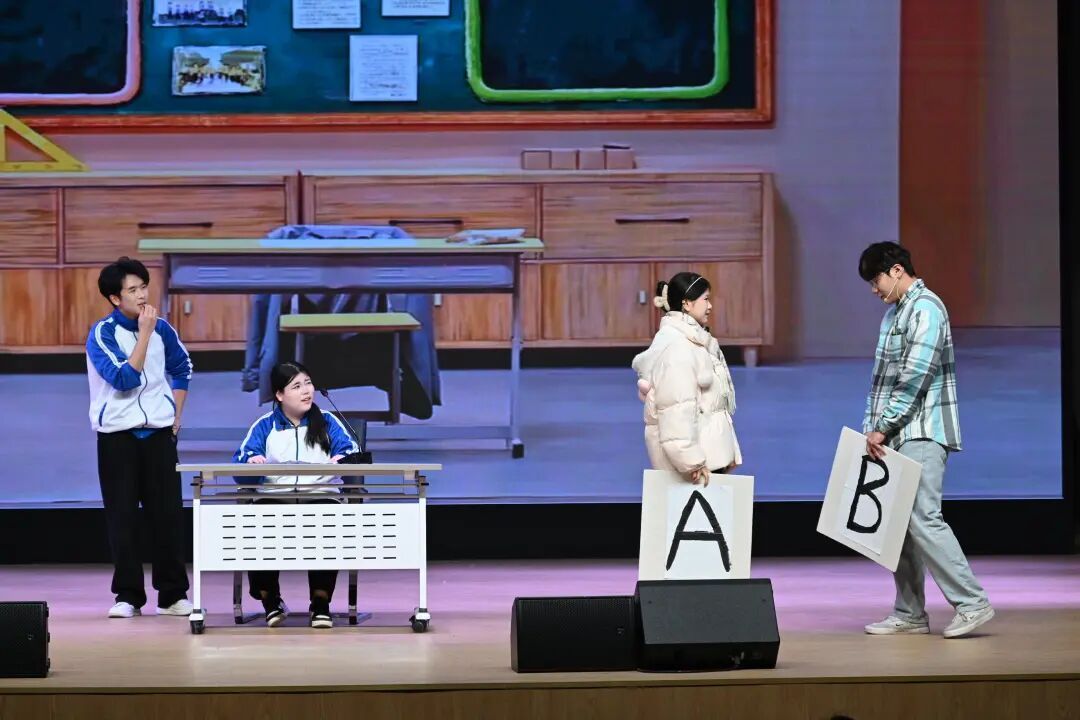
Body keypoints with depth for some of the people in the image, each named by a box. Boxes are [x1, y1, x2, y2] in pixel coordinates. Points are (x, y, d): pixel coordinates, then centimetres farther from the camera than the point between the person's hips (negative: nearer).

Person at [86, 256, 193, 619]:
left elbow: (182, 369, 20)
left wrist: (176, 415, 12)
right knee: (122, 517, -1)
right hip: (117, 435, -3)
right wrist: (144, 333, -19)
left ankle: (173, 593, 9)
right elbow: (125, 378, -20)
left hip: (158, 433, 3)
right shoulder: (101, 333, -8)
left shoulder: (161, 328, 3)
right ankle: (128, 595, 6)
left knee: (168, 514, 2)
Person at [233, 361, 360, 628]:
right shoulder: (264, 426, 17)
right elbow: (240, 465, 5)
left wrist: (342, 458, -23)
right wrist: (251, 460, -19)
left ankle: (321, 603, -20)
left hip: (320, 497, -1)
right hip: (274, 499, 1)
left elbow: (352, 451, 2)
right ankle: (270, 601, -12)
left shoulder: (327, 422, 17)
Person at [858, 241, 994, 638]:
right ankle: (910, 614, 11)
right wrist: (871, 427, 11)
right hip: (894, 437, 9)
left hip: (921, 433, -9)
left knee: (923, 517, -15)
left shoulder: (926, 308, -10)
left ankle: (972, 602, -11)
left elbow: (914, 377, -17)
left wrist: (883, 427, -15)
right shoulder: (893, 313, 20)